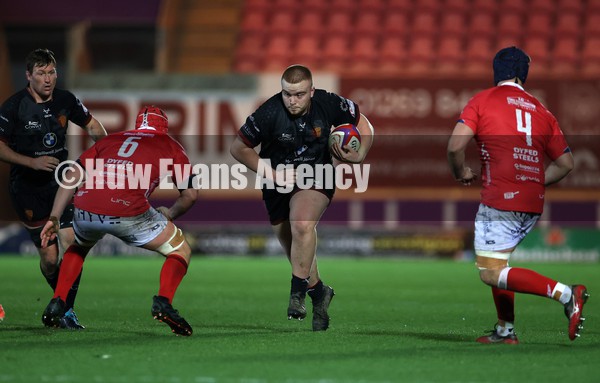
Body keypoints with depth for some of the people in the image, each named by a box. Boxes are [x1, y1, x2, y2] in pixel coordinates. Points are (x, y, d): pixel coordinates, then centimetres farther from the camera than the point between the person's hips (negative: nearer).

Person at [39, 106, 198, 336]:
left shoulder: (110, 139, 29)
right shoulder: (170, 146, 23)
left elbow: (73, 176, 21)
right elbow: (190, 195, 21)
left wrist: (54, 218, 21)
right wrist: (170, 214, 41)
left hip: (85, 210, 4)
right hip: (127, 212, -4)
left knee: (78, 246, 38)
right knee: (181, 251, 17)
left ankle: (57, 303, 24)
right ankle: (163, 301, -7)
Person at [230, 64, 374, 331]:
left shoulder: (329, 104, -16)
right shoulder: (269, 113, -21)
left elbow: (363, 125, 1)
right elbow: (238, 148, -9)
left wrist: (359, 156, -17)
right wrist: (271, 174, -15)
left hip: (316, 178, -1)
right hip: (278, 185, 1)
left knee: (302, 225, -31)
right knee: (297, 252, 9)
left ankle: (297, 294, -21)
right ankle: (318, 292, 36)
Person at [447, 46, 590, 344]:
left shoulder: (482, 101, 1)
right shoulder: (541, 110, 14)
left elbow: (456, 145, -11)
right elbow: (565, 163, 13)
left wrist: (460, 172, 9)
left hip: (500, 201, -6)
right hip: (533, 205, 7)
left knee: (491, 273, -7)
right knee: (496, 263, 24)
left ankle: (564, 293, -21)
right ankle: (506, 330, 21)